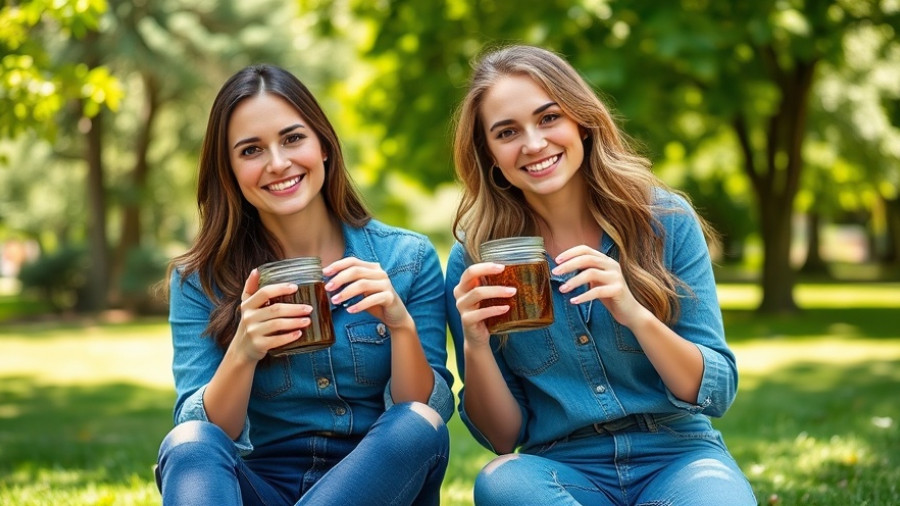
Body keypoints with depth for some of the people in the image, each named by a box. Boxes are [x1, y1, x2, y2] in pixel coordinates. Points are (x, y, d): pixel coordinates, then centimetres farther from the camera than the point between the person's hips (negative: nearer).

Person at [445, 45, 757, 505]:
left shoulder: (664, 220, -4)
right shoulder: (474, 260, -3)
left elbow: (716, 393, -5)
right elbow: (503, 437, 0)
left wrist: (636, 315, -24)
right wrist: (476, 346, -20)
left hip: (678, 457, -2)